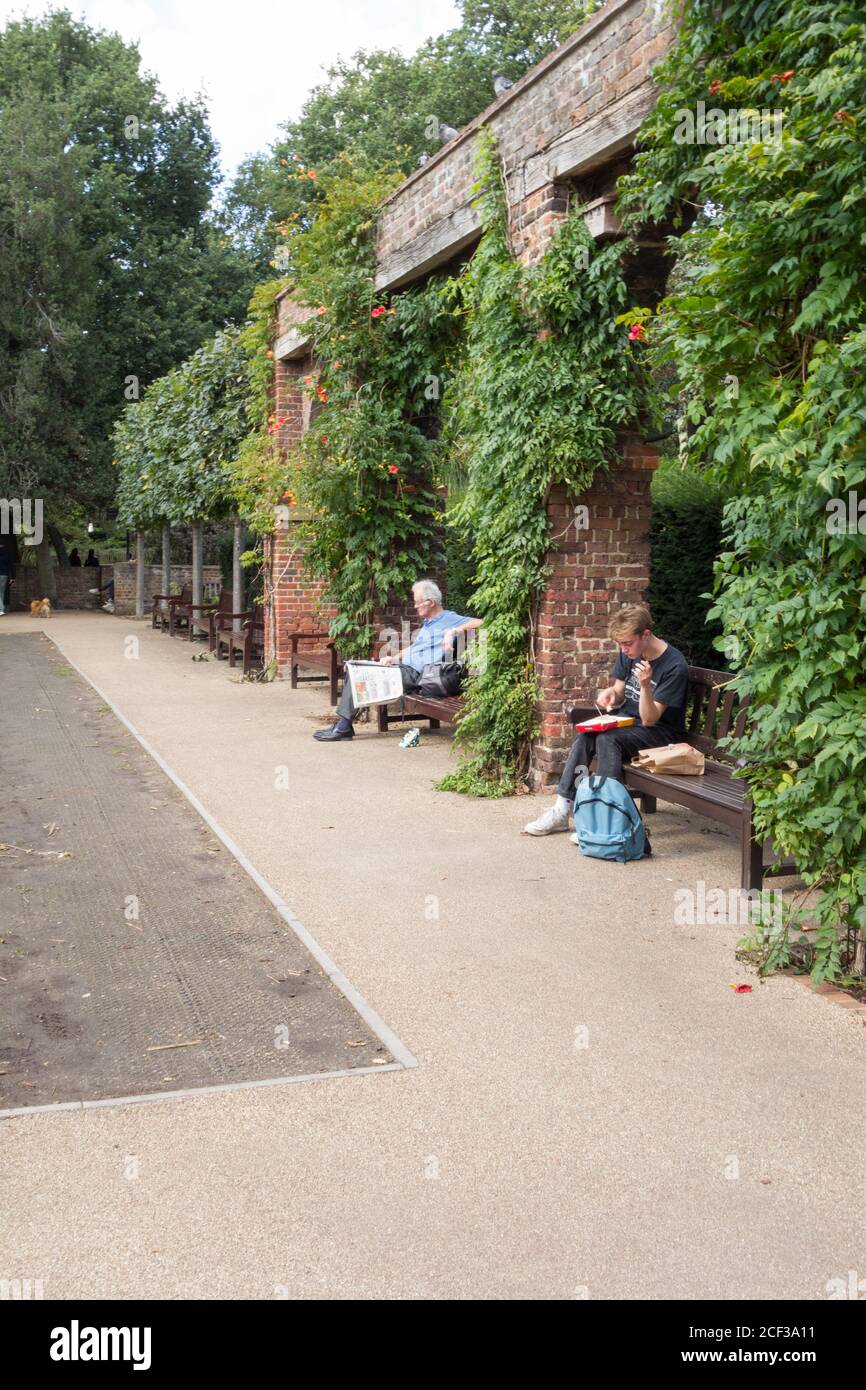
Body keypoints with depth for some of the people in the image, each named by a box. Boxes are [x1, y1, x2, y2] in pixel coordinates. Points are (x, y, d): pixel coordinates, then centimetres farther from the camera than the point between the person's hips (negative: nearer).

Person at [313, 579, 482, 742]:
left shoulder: (450, 619, -3)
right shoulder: (426, 623, 25)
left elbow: (479, 623, -15)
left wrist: (453, 631, -24)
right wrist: (395, 658, 10)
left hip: (414, 674, -10)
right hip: (404, 667, 10)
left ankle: (343, 727, -12)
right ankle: (343, 724, -7)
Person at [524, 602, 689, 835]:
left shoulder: (674, 666, -20)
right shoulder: (629, 654, 1)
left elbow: (649, 720, -21)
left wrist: (645, 686, -38)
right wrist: (610, 693, -11)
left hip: (661, 732, -7)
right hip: (627, 722, 7)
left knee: (607, 738, -32)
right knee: (585, 737, -21)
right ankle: (562, 809, -25)